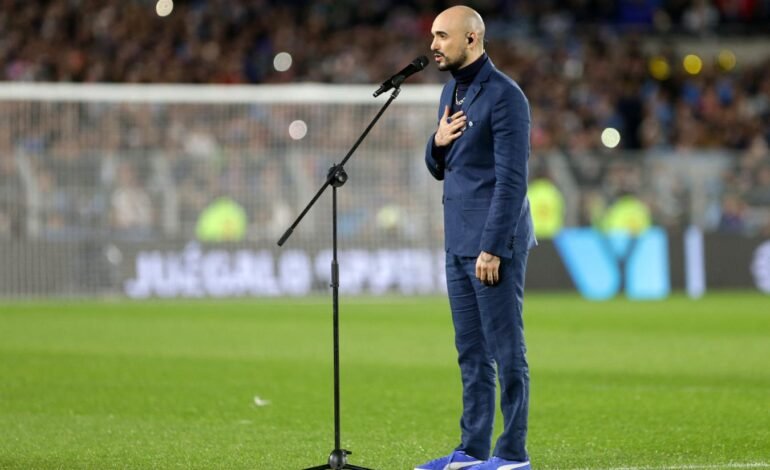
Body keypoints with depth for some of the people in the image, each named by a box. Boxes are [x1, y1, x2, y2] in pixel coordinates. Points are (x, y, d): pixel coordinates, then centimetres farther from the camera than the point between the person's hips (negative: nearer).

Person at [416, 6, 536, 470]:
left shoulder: (504, 96, -13)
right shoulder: (451, 91, 14)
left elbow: (512, 180, -17)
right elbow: (439, 169, 22)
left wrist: (492, 248, -20)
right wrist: (438, 143, -1)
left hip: (493, 242, -9)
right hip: (459, 241, 9)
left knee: (505, 349, -4)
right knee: (472, 353, 11)